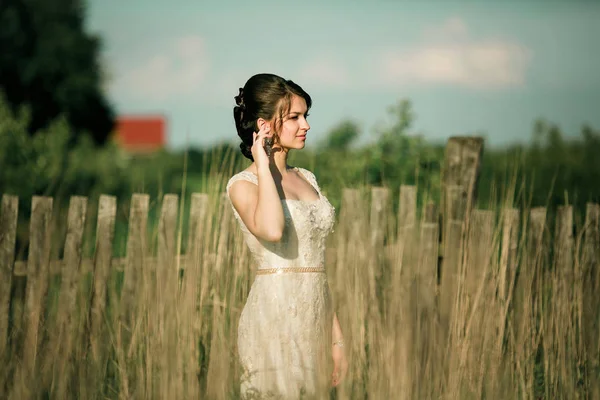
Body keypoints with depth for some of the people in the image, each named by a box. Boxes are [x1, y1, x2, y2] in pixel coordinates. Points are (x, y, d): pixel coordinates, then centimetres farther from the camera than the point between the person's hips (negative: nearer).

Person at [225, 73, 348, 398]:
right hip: (275, 319, -7)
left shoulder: (306, 179, 16)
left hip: (315, 321, 7)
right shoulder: (243, 185, -6)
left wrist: (336, 336, 15)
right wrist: (263, 167, -14)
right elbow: (271, 230, -28)